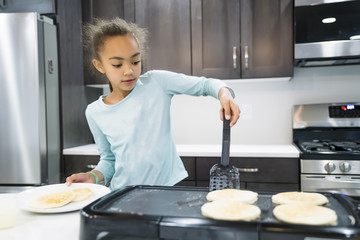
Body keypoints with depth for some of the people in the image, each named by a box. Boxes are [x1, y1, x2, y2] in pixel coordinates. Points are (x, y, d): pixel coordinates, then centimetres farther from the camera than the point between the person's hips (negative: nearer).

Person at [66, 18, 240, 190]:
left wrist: (224, 94, -20)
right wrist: (94, 176, -4)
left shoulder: (156, 82, -3)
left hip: (169, 185, -3)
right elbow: (108, 158, 15)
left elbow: (205, 84, 1)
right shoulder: (95, 112, 5)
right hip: (125, 194, 3)